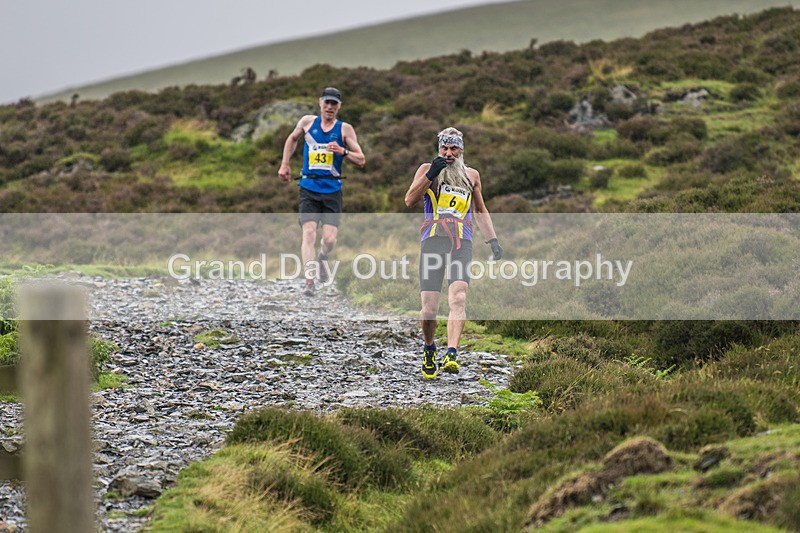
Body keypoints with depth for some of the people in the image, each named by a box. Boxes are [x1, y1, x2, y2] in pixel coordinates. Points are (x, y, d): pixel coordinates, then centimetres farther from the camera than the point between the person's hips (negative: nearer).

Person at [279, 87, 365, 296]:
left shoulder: (345, 129, 2)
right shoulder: (308, 122, 7)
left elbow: (361, 160, 0)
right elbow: (292, 139, 28)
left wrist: (343, 151, -17)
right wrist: (284, 165, 21)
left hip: (332, 190, 0)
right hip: (309, 189, 0)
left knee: (329, 238, -8)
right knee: (309, 232, -16)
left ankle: (322, 258, 29)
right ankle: (309, 282, -18)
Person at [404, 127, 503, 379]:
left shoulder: (471, 175, 20)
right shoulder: (427, 169, 11)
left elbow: (480, 211, 31)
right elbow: (410, 200, -1)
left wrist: (493, 240, 23)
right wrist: (430, 175, -10)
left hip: (462, 243, 1)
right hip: (433, 241, -1)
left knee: (458, 298, -22)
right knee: (429, 307, -6)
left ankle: (451, 356, -33)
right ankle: (429, 348, 23)